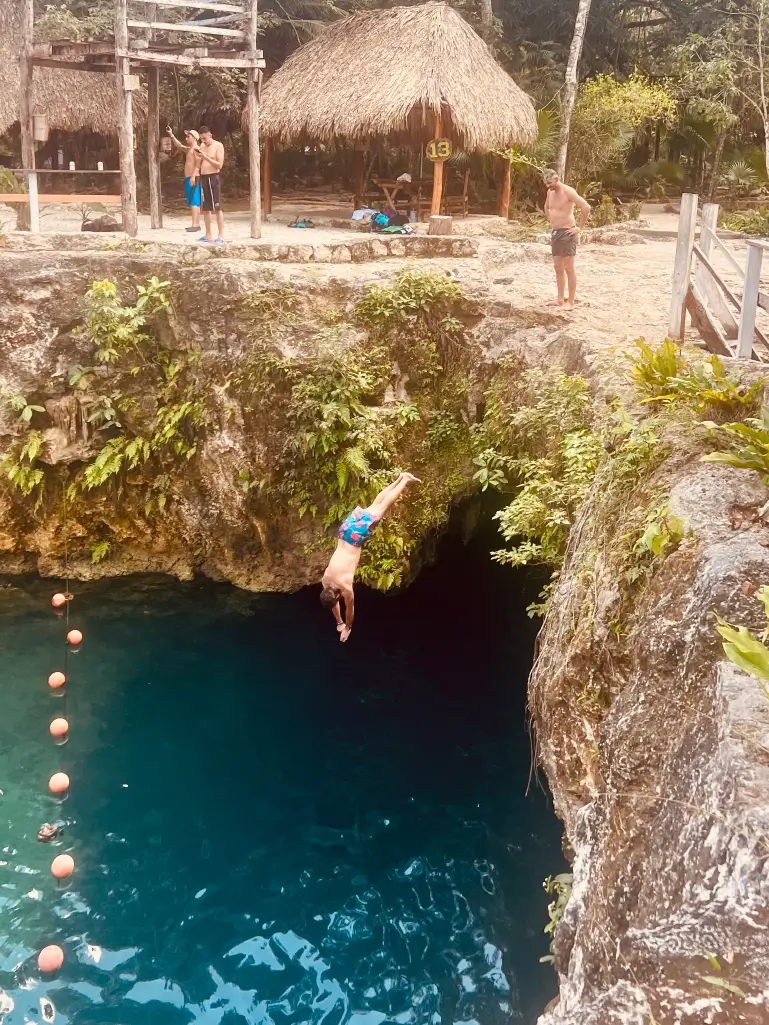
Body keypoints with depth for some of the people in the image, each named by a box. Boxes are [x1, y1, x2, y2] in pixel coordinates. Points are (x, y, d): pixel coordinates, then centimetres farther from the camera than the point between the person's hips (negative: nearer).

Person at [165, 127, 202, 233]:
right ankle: (196, 224, 10)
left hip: (193, 179, -10)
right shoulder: (188, 149, 20)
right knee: (193, 203, 9)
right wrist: (171, 135, 23)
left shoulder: (196, 149, -10)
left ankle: (195, 225, -20)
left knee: (194, 202, -14)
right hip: (188, 179, 10)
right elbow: (179, 145, 32)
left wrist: (193, 177, -27)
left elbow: (198, 164, -20)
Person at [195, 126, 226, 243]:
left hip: (213, 177, -7)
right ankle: (208, 235, 14)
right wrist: (199, 156, -4)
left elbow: (219, 165, -13)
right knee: (205, 208, 8)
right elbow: (198, 164, 17)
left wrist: (205, 157, -18)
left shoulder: (218, 146, -5)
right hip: (203, 178, 7)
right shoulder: (202, 146, 14)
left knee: (217, 208, -8)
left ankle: (220, 235, -6)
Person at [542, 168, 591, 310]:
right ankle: (560, 299, 20)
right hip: (555, 233, 8)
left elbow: (586, 207, -24)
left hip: (567, 233, -8)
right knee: (558, 268, 12)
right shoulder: (550, 192, 10)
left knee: (569, 268, -5)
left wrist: (580, 227, -17)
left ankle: (571, 302, -2)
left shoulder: (568, 191, -16)